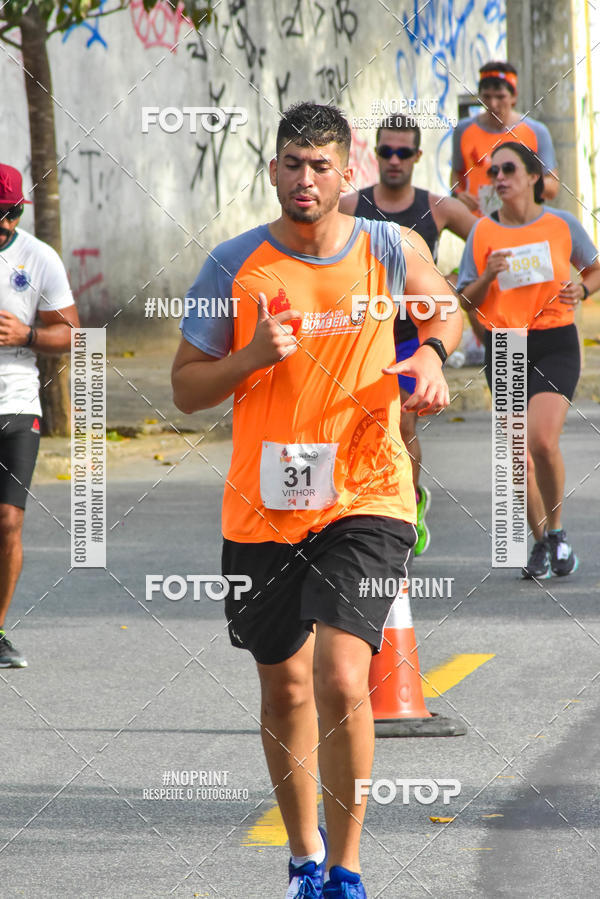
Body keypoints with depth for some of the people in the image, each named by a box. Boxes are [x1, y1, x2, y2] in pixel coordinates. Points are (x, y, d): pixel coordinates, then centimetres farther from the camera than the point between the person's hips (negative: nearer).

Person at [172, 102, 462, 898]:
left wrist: (431, 353, -2)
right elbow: (186, 389, 3)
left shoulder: (392, 250, -1)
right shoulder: (234, 264, -2)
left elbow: (447, 309, 20)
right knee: (284, 688, 13)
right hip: (263, 505, 2)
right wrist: (251, 357, -15)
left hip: (365, 501, -2)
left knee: (342, 679, -18)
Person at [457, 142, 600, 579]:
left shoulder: (562, 225, 1)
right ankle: (542, 544, 20)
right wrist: (488, 277, -13)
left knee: (542, 441, -21)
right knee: (519, 455, 2)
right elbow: (466, 301, 7)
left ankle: (556, 530, 1)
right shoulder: (483, 232, 3)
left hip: (555, 345, -2)